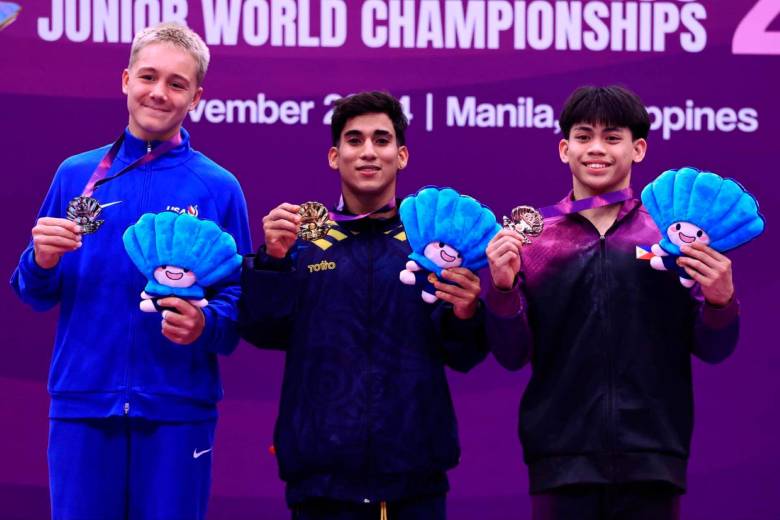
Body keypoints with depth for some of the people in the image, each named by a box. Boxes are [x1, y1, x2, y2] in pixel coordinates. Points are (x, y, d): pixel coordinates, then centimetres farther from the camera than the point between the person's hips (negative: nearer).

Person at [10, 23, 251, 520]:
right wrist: (42, 263, -10)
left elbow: (240, 302, 4)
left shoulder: (219, 189, 4)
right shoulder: (76, 174, 9)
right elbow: (35, 295, 11)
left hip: (178, 409, -1)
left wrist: (205, 324, -17)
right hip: (82, 402, 1)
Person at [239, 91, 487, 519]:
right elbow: (262, 332, -4)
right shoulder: (300, 237, 6)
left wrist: (465, 315, -19)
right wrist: (272, 260, -18)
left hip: (413, 466, 0)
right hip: (322, 465, 0)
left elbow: (462, 356, 1)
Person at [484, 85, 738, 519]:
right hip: (562, 459, 0)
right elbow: (512, 356, 6)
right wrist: (503, 286, -9)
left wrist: (720, 300, -13)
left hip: (650, 458, 0)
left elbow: (712, 350, 7)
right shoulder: (531, 237, 7)